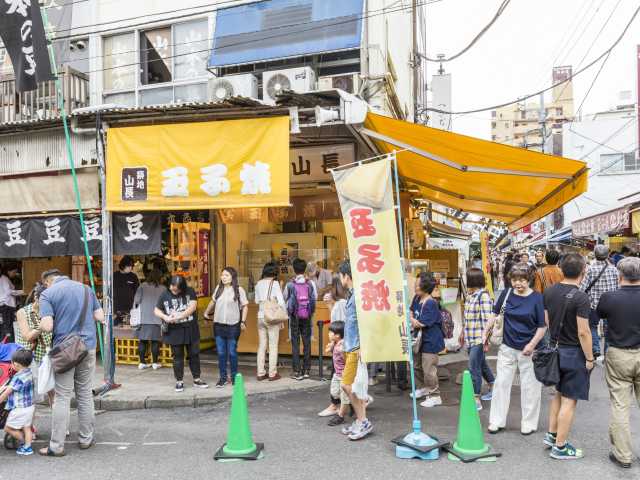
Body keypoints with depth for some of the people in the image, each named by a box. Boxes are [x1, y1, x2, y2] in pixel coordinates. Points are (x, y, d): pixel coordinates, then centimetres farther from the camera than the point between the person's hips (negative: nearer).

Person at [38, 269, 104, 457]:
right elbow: (100, 317, 5)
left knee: (62, 398, 3)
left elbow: (47, 326, -15)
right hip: (88, 346, 3)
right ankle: (85, 439, 20)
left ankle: (56, 446, 7)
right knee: (85, 395, 12)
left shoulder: (47, 293, -4)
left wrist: (40, 325, 6)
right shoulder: (86, 288, 8)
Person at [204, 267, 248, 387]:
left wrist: (243, 321, -10)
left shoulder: (239, 290, -7)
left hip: (233, 325, -4)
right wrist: (206, 313, 29)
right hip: (218, 325, 4)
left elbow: (245, 306, -4)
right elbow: (213, 301, 21)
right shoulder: (218, 288, 6)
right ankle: (223, 377, 18)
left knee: (232, 353, 4)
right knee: (221, 353, 8)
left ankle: (234, 377, 19)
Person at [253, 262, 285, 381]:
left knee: (262, 346, 11)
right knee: (273, 346, 3)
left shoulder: (259, 284, 6)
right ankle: (272, 374, 7)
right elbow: (281, 302, -11)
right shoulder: (275, 283, -9)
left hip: (261, 316, 5)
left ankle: (261, 373, 15)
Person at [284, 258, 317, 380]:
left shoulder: (290, 285, -9)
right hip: (307, 317, 2)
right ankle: (306, 370, 14)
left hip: (295, 317, -2)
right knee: (307, 343, 9)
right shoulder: (310, 284, -5)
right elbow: (315, 297, 5)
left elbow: (285, 298, 3)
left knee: (295, 344, 4)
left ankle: (297, 371, 4)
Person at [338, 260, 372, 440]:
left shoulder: (358, 294, -17)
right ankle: (360, 421, 21)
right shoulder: (351, 294, 14)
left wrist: (361, 346, -23)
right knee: (355, 385, 12)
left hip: (357, 347, -10)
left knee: (348, 385, -7)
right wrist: (345, 341, 25)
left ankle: (363, 422, 3)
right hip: (351, 346, 10)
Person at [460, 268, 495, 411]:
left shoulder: (483, 296, -16)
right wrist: (463, 332, 26)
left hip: (478, 338, -9)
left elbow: (487, 319, -20)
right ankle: (493, 389, 39)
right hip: (470, 337, 9)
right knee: (481, 364, 22)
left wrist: (485, 338, -23)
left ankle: (476, 400, -1)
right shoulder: (469, 295, 10)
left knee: (474, 368, -8)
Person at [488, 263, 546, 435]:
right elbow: (495, 314, 11)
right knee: (501, 383, 7)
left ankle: (529, 423, 24)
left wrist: (532, 345, -17)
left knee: (529, 387, 8)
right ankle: (497, 421, 19)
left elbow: (542, 326, -9)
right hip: (507, 347, 3)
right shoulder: (507, 294, -2)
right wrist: (486, 333, 9)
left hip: (528, 349, -3)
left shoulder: (537, 298, -11)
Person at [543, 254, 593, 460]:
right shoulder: (581, 298, -21)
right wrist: (589, 358, -10)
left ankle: (552, 435, 30)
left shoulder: (549, 292, 1)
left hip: (556, 349, 7)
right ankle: (560, 447, 11)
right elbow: (583, 332, -20)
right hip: (574, 353, -7)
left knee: (559, 394, 22)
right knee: (569, 400, 3)